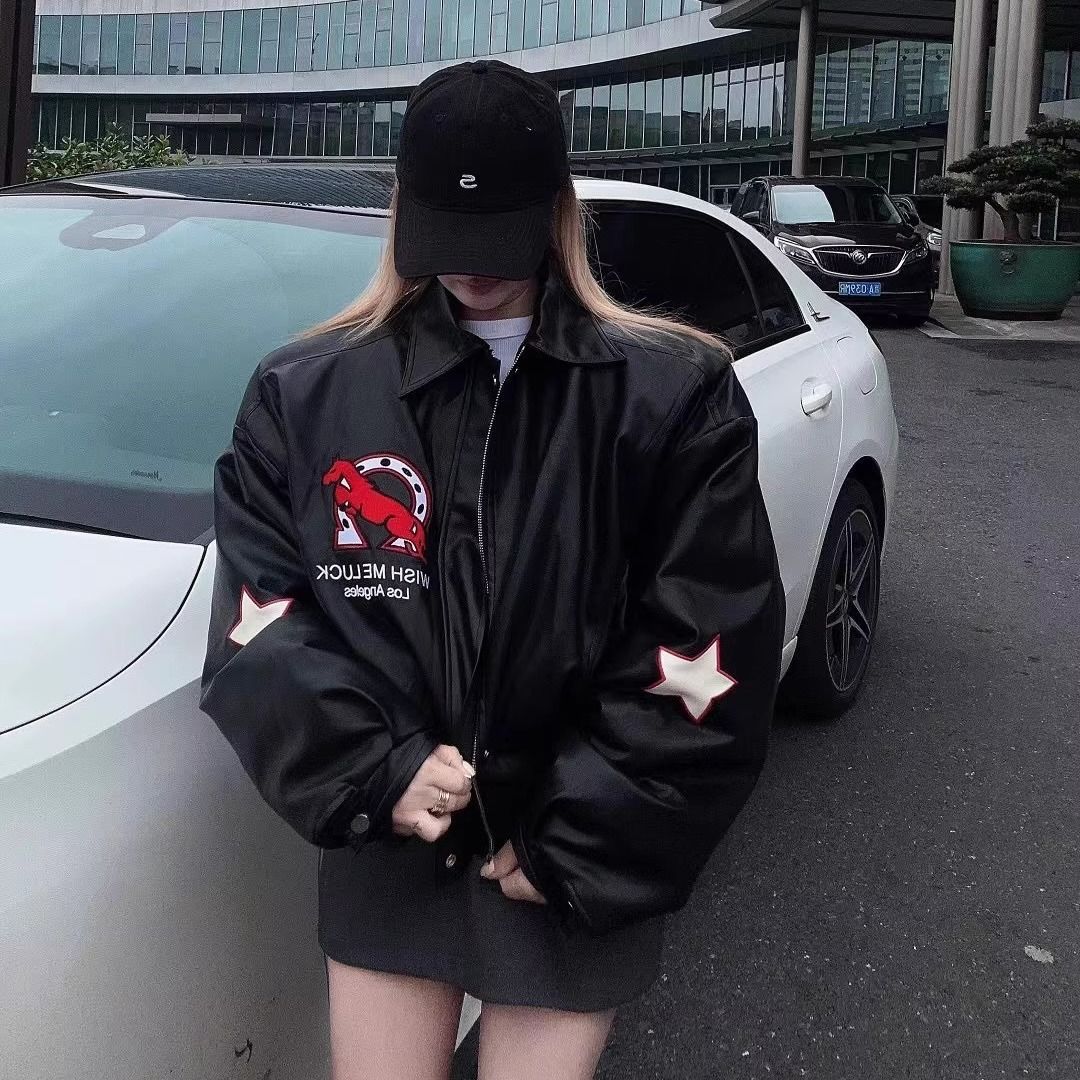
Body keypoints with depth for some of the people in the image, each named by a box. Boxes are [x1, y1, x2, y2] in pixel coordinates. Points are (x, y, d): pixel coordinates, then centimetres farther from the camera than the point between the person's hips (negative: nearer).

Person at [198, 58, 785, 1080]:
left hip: (572, 871, -1)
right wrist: (373, 774, -14)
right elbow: (259, 618, -2)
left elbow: (711, 650, -10)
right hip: (383, 852, 2)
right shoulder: (304, 392, 0)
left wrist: (582, 843, -11)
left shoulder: (674, 394, -7)